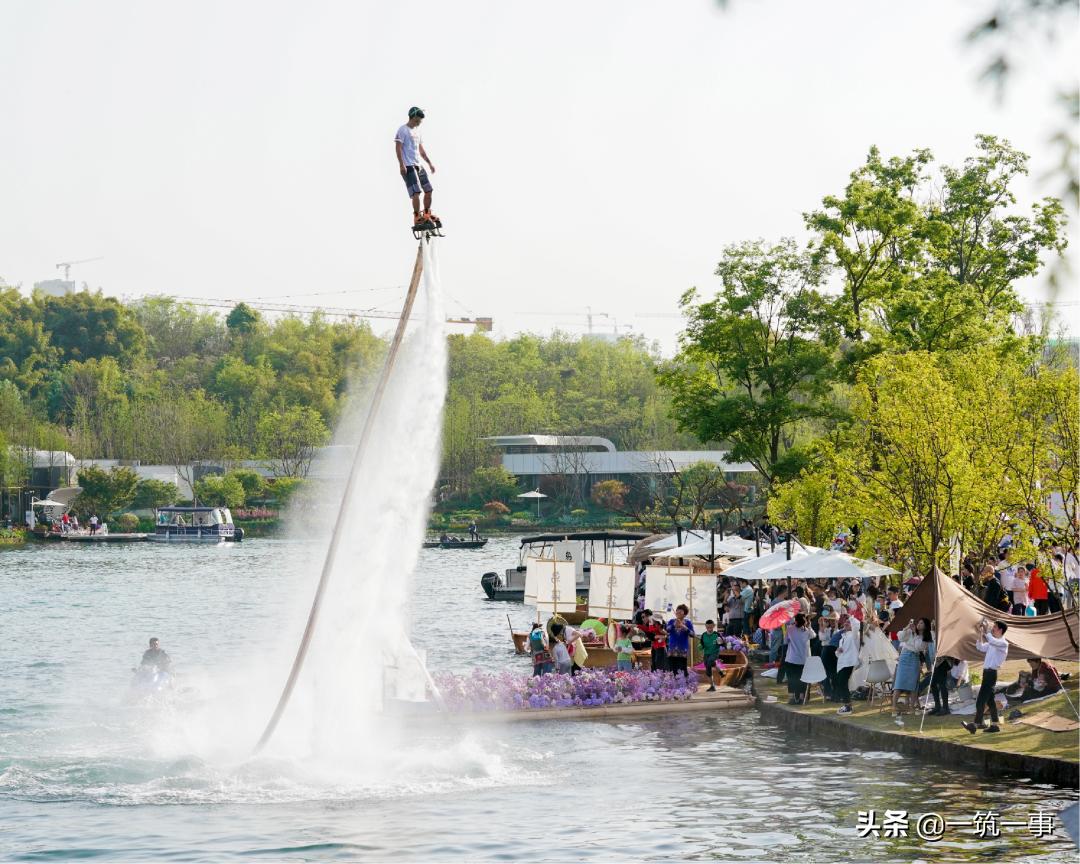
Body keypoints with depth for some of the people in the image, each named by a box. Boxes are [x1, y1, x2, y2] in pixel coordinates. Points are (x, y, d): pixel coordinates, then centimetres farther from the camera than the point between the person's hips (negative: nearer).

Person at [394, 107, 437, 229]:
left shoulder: (416, 132, 20)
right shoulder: (403, 130, -6)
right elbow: (398, 148, -12)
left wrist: (429, 163, 19)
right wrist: (401, 165, -20)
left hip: (419, 165, 8)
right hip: (408, 166, -8)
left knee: (428, 190, 6)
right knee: (416, 192, -16)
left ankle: (427, 214, 19)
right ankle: (417, 218, -12)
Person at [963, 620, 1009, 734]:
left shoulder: (1003, 643, -11)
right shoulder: (993, 642, 17)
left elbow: (992, 641, -31)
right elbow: (981, 648, 21)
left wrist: (985, 630, -28)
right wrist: (979, 635, 8)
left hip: (991, 673, -10)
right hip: (987, 672, 10)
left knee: (981, 700, -13)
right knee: (990, 700, 12)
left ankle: (976, 724, -16)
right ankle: (994, 725, 16)